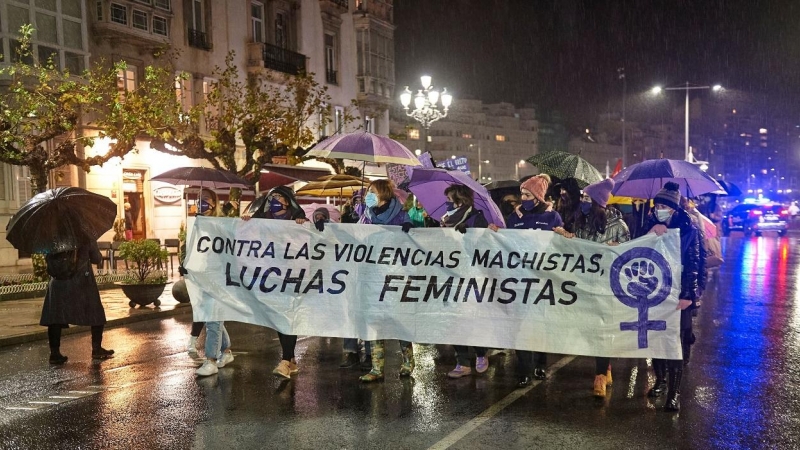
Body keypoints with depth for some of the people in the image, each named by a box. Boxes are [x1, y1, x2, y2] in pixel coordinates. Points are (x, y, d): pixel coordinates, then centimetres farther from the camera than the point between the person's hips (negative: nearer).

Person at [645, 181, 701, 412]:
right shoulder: (650, 226, 6)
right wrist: (650, 234, -19)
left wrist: (687, 295, -14)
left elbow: (693, 264, -6)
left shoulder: (687, 230, -3)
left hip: (677, 294, -3)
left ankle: (674, 393, 2)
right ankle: (660, 380, 29)